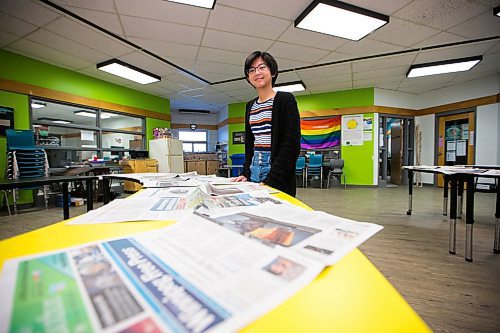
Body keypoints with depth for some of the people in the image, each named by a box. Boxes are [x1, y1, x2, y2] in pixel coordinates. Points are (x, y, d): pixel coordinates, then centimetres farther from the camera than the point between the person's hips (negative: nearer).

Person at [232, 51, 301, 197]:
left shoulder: (286, 100, -4)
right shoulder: (250, 106, 14)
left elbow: (291, 146, -13)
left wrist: (270, 180, -19)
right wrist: (245, 173, 7)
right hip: (254, 171, 6)